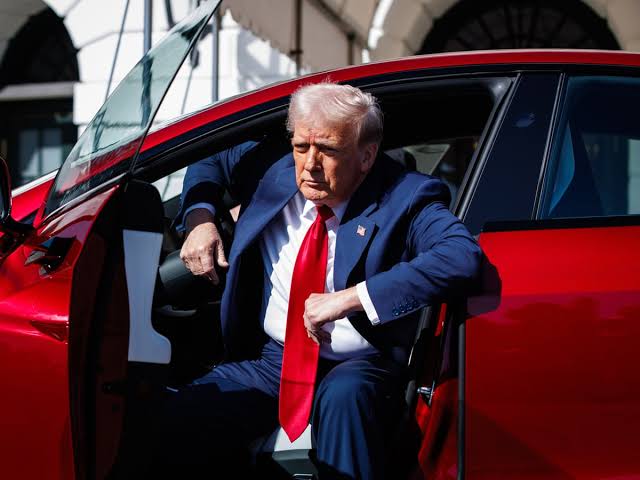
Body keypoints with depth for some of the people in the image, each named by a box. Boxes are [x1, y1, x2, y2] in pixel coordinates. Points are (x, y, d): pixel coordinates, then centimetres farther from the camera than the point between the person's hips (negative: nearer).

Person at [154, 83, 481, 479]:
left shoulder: (403, 199, -11)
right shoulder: (271, 171, 5)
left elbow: (464, 256, -29)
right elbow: (210, 161, 26)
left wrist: (351, 297, -33)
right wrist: (200, 219, 3)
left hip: (356, 369, -4)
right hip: (272, 361, 4)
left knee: (344, 396, -40)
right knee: (177, 419, -20)